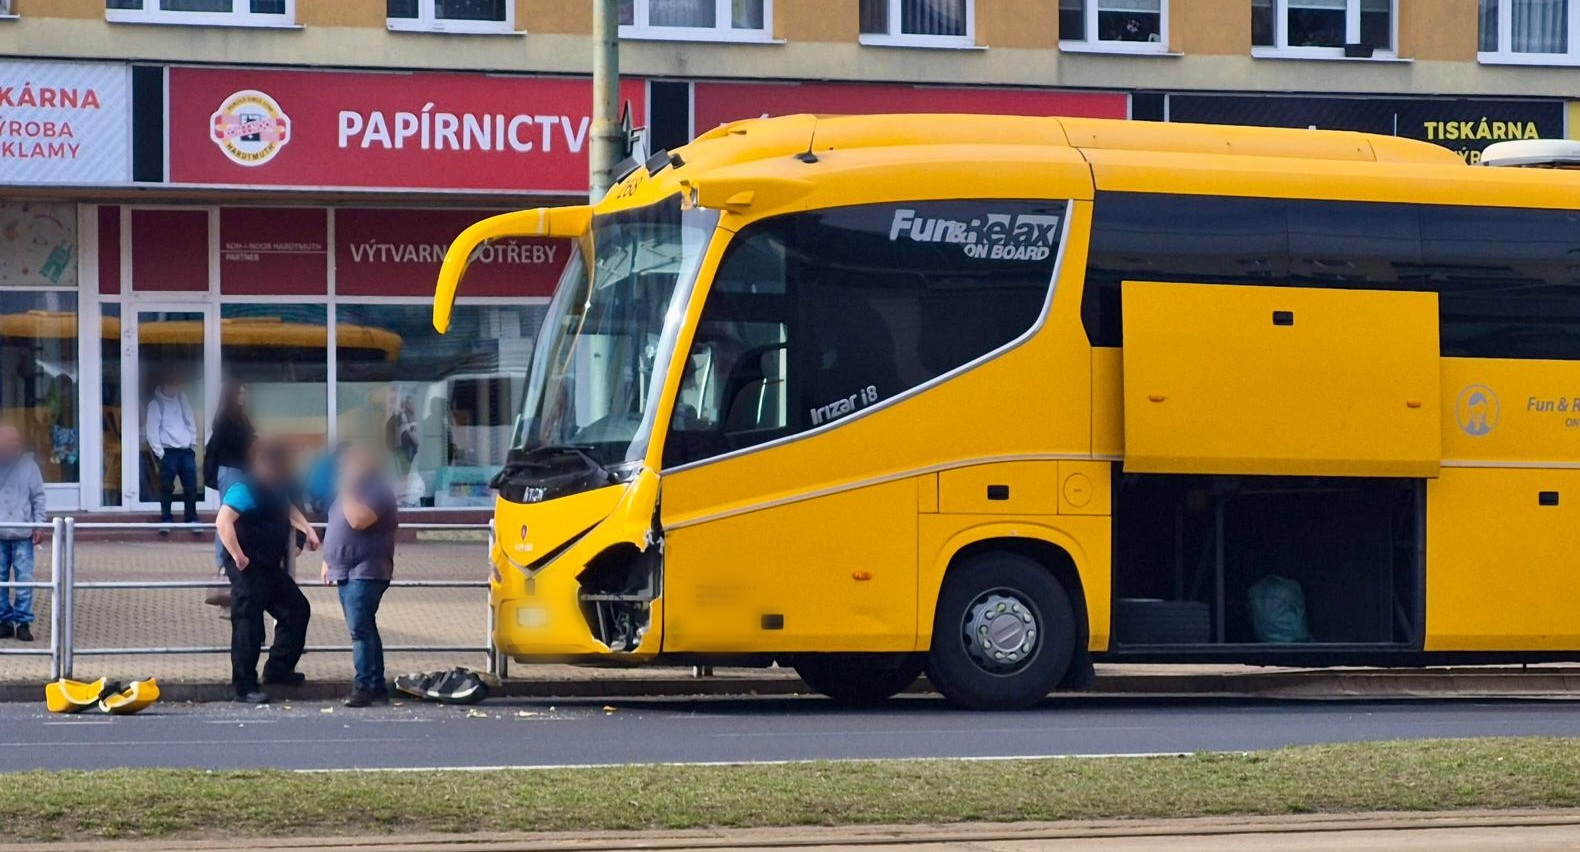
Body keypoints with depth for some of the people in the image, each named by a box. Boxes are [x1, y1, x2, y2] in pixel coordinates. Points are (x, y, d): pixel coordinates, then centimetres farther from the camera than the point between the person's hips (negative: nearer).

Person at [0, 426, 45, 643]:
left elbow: (38, 497, 3)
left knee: (23, 579, -2)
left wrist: (39, 525, -3)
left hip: (22, 533, -1)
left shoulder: (28, 465, 2)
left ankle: (23, 622, 3)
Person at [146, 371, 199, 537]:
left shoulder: (182, 399, 11)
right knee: (167, 488, -3)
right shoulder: (156, 404, -4)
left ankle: (191, 519, 11)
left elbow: (191, 423, 15)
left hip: (186, 450, 4)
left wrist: (193, 445, 8)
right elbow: (152, 430, -8)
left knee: (191, 487, 1)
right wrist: (159, 452, -12)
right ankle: (165, 520, 5)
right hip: (168, 451, -4)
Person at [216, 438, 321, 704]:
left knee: (297, 610, 15)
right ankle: (245, 687, -2)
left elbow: (287, 509, 34)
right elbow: (223, 521, -29)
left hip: (271, 567, 10)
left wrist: (307, 529, 18)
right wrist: (238, 556, -26)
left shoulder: (277, 488, 12)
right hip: (248, 569, -10)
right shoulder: (246, 490, -18)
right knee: (248, 625, -7)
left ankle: (278, 670, 25)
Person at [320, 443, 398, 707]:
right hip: (347, 573, 10)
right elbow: (339, 528, 27)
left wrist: (347, 494, -17)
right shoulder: (350, 490, 20)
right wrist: (329, 561, 24)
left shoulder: (378, 491, -11)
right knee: (364, 629, 11)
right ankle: (377, 685, 15)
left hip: (366, 573, -10)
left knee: (360, 629, -16)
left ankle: (364, 686, -19)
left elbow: (358, 520, -27)